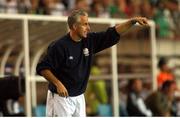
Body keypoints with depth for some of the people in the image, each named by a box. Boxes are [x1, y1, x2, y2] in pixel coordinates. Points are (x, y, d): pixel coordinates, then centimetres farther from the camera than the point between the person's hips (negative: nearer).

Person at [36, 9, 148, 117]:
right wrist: (58, 84, -24)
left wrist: (133, 20, -6)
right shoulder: (59, 46, -18)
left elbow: (113, 34, 2)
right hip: (61, 97, -6)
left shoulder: (90, 41, 1)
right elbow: (42, 68, -15)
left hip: (79, 97, 7)